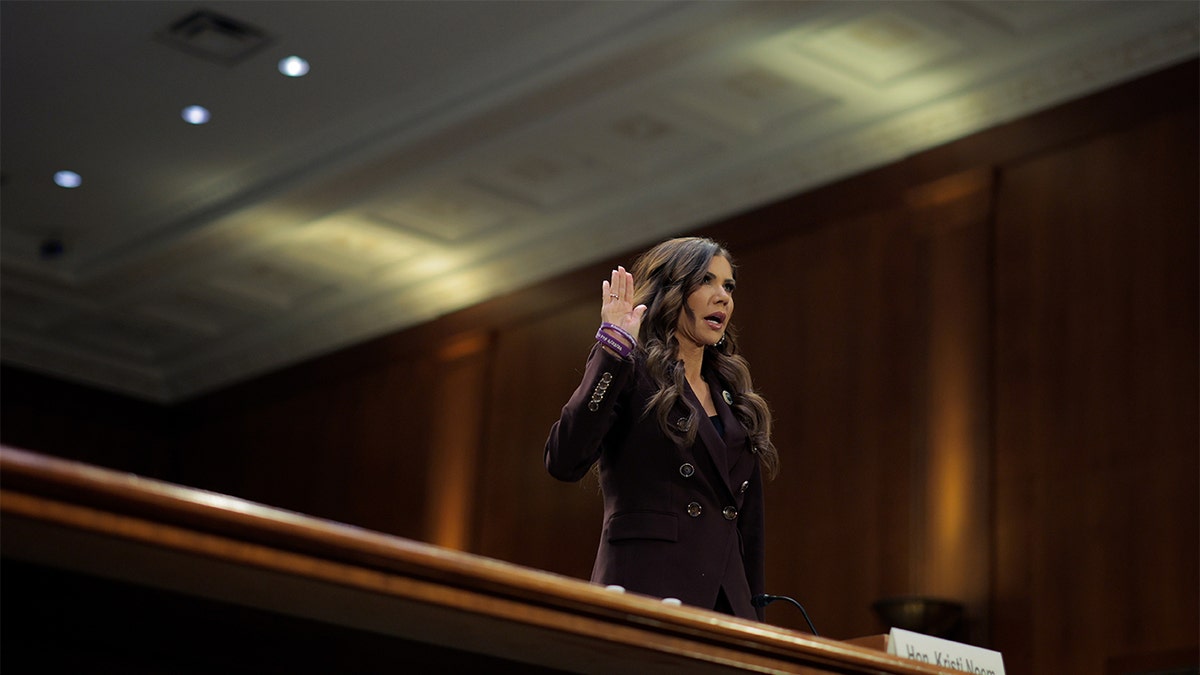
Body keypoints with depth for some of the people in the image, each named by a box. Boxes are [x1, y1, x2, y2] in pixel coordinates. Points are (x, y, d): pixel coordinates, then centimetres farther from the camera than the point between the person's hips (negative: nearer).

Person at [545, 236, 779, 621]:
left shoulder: (733, 398, 21)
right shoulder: (631, 372, 2)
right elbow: (564, 462, -16)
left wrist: (754, 616, 12)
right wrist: (612, 348, -15)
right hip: (645, 593, -6)